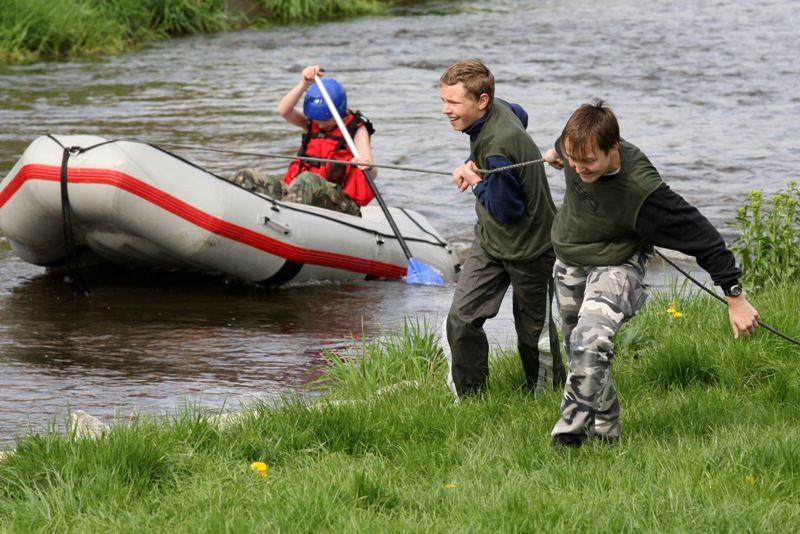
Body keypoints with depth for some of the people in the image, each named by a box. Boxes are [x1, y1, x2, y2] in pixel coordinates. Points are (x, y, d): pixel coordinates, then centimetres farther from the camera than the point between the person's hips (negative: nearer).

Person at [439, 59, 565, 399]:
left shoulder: (498, 149, -35)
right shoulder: (497, 109, -8)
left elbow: (506, 209, -29)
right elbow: (520, 116, 18)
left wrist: (476, 182, -13)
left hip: (528, 247, -8)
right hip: (490, 241, 8)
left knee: (533, 330, 11)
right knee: (461, 318, -3)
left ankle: (550, 394, 33)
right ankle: (468, 396, 8)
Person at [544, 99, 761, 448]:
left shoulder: (641, 190, -36)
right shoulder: (577, 145, -21)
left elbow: (701, 235, -28)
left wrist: (735, 298, -23)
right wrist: (556, 153, 35)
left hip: (615, 266, -6)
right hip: (568, 263, 6)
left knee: (590, 341, -29)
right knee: (579, 352, 15)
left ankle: (571, 432, -21)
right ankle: (604, 431, 31)